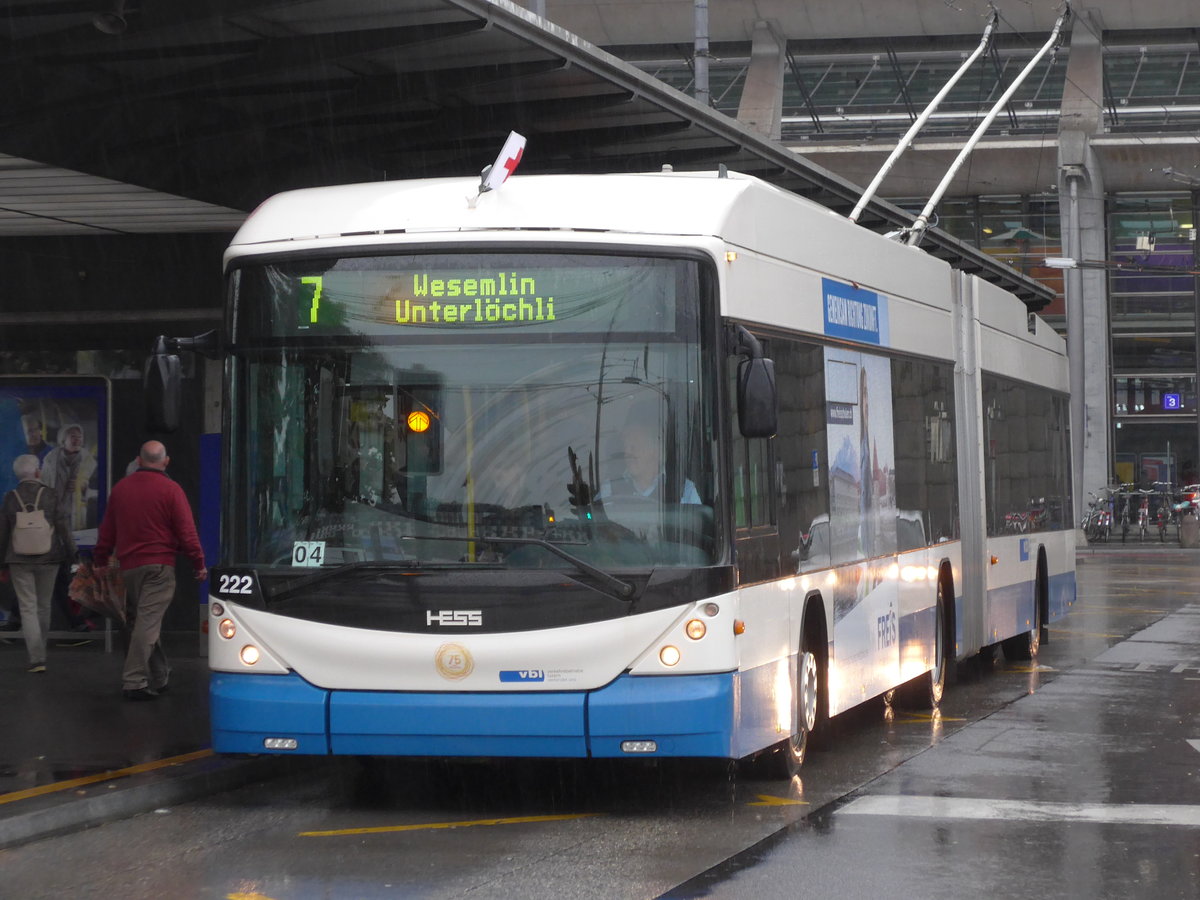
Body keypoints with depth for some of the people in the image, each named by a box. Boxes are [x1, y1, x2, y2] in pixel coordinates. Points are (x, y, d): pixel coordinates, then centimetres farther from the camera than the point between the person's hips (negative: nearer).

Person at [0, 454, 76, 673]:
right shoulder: (49, 495, -5)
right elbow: (62, 526, -4)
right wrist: (70, 552, 5)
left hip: (19, 560, -1)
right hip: (48, 559, 1)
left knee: (28, 608, 0)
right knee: (44, 607, 16)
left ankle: (37, 658, -9)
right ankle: (39, 652, 27)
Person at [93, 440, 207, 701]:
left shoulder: (120, 488, 9)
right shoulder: (170, 490, -7)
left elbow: (107, 530, 16)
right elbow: (186, 532, -8)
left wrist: (100, 560, 27)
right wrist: (199, 564, 1)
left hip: (129, 566, 5)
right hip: (159, 566, -5)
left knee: (139, 620, 15)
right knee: (148, 622, -8)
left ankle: (159, 676, 24)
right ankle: (135, 681, -14)